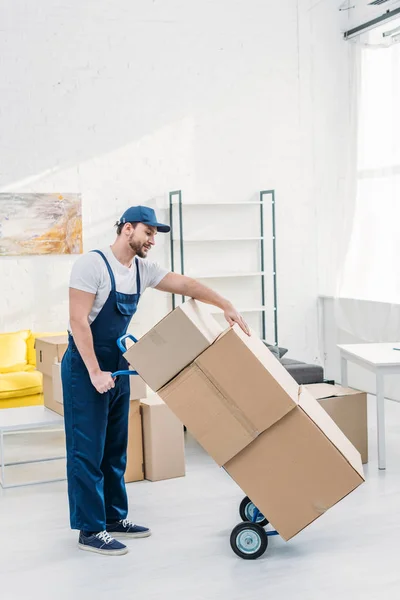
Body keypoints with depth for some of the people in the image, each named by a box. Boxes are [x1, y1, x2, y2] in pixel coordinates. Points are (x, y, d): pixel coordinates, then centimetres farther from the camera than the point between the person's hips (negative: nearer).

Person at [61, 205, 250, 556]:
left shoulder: (142, 269, 5)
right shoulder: (92, 265, -18)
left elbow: (184, 284, 8)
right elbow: (78, 321, -21)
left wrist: (226, 306, -3)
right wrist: (94, 372, -22)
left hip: (118, 366, 8)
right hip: (85, 367, -8)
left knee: (115, 447, 13)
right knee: (88, 449, -3)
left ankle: (115, 517, 24)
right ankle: (90, 530, 4)